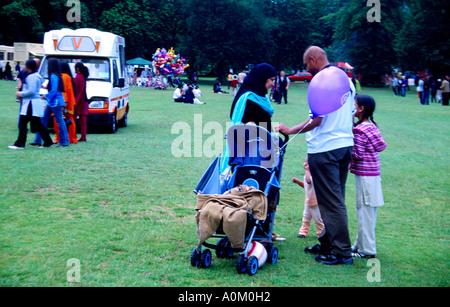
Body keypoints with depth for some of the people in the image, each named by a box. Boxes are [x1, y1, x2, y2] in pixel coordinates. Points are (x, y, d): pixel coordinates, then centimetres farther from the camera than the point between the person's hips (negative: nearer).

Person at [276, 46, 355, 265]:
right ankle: (327, 243, 26)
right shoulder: (347, 80, 12)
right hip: (346, 144, 9)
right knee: (336, 199, 15)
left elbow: (316, 120, -19)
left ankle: (342, 252, 2)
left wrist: (290, 131, -8)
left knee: (331, 201, -2)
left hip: (324, 148, -9)